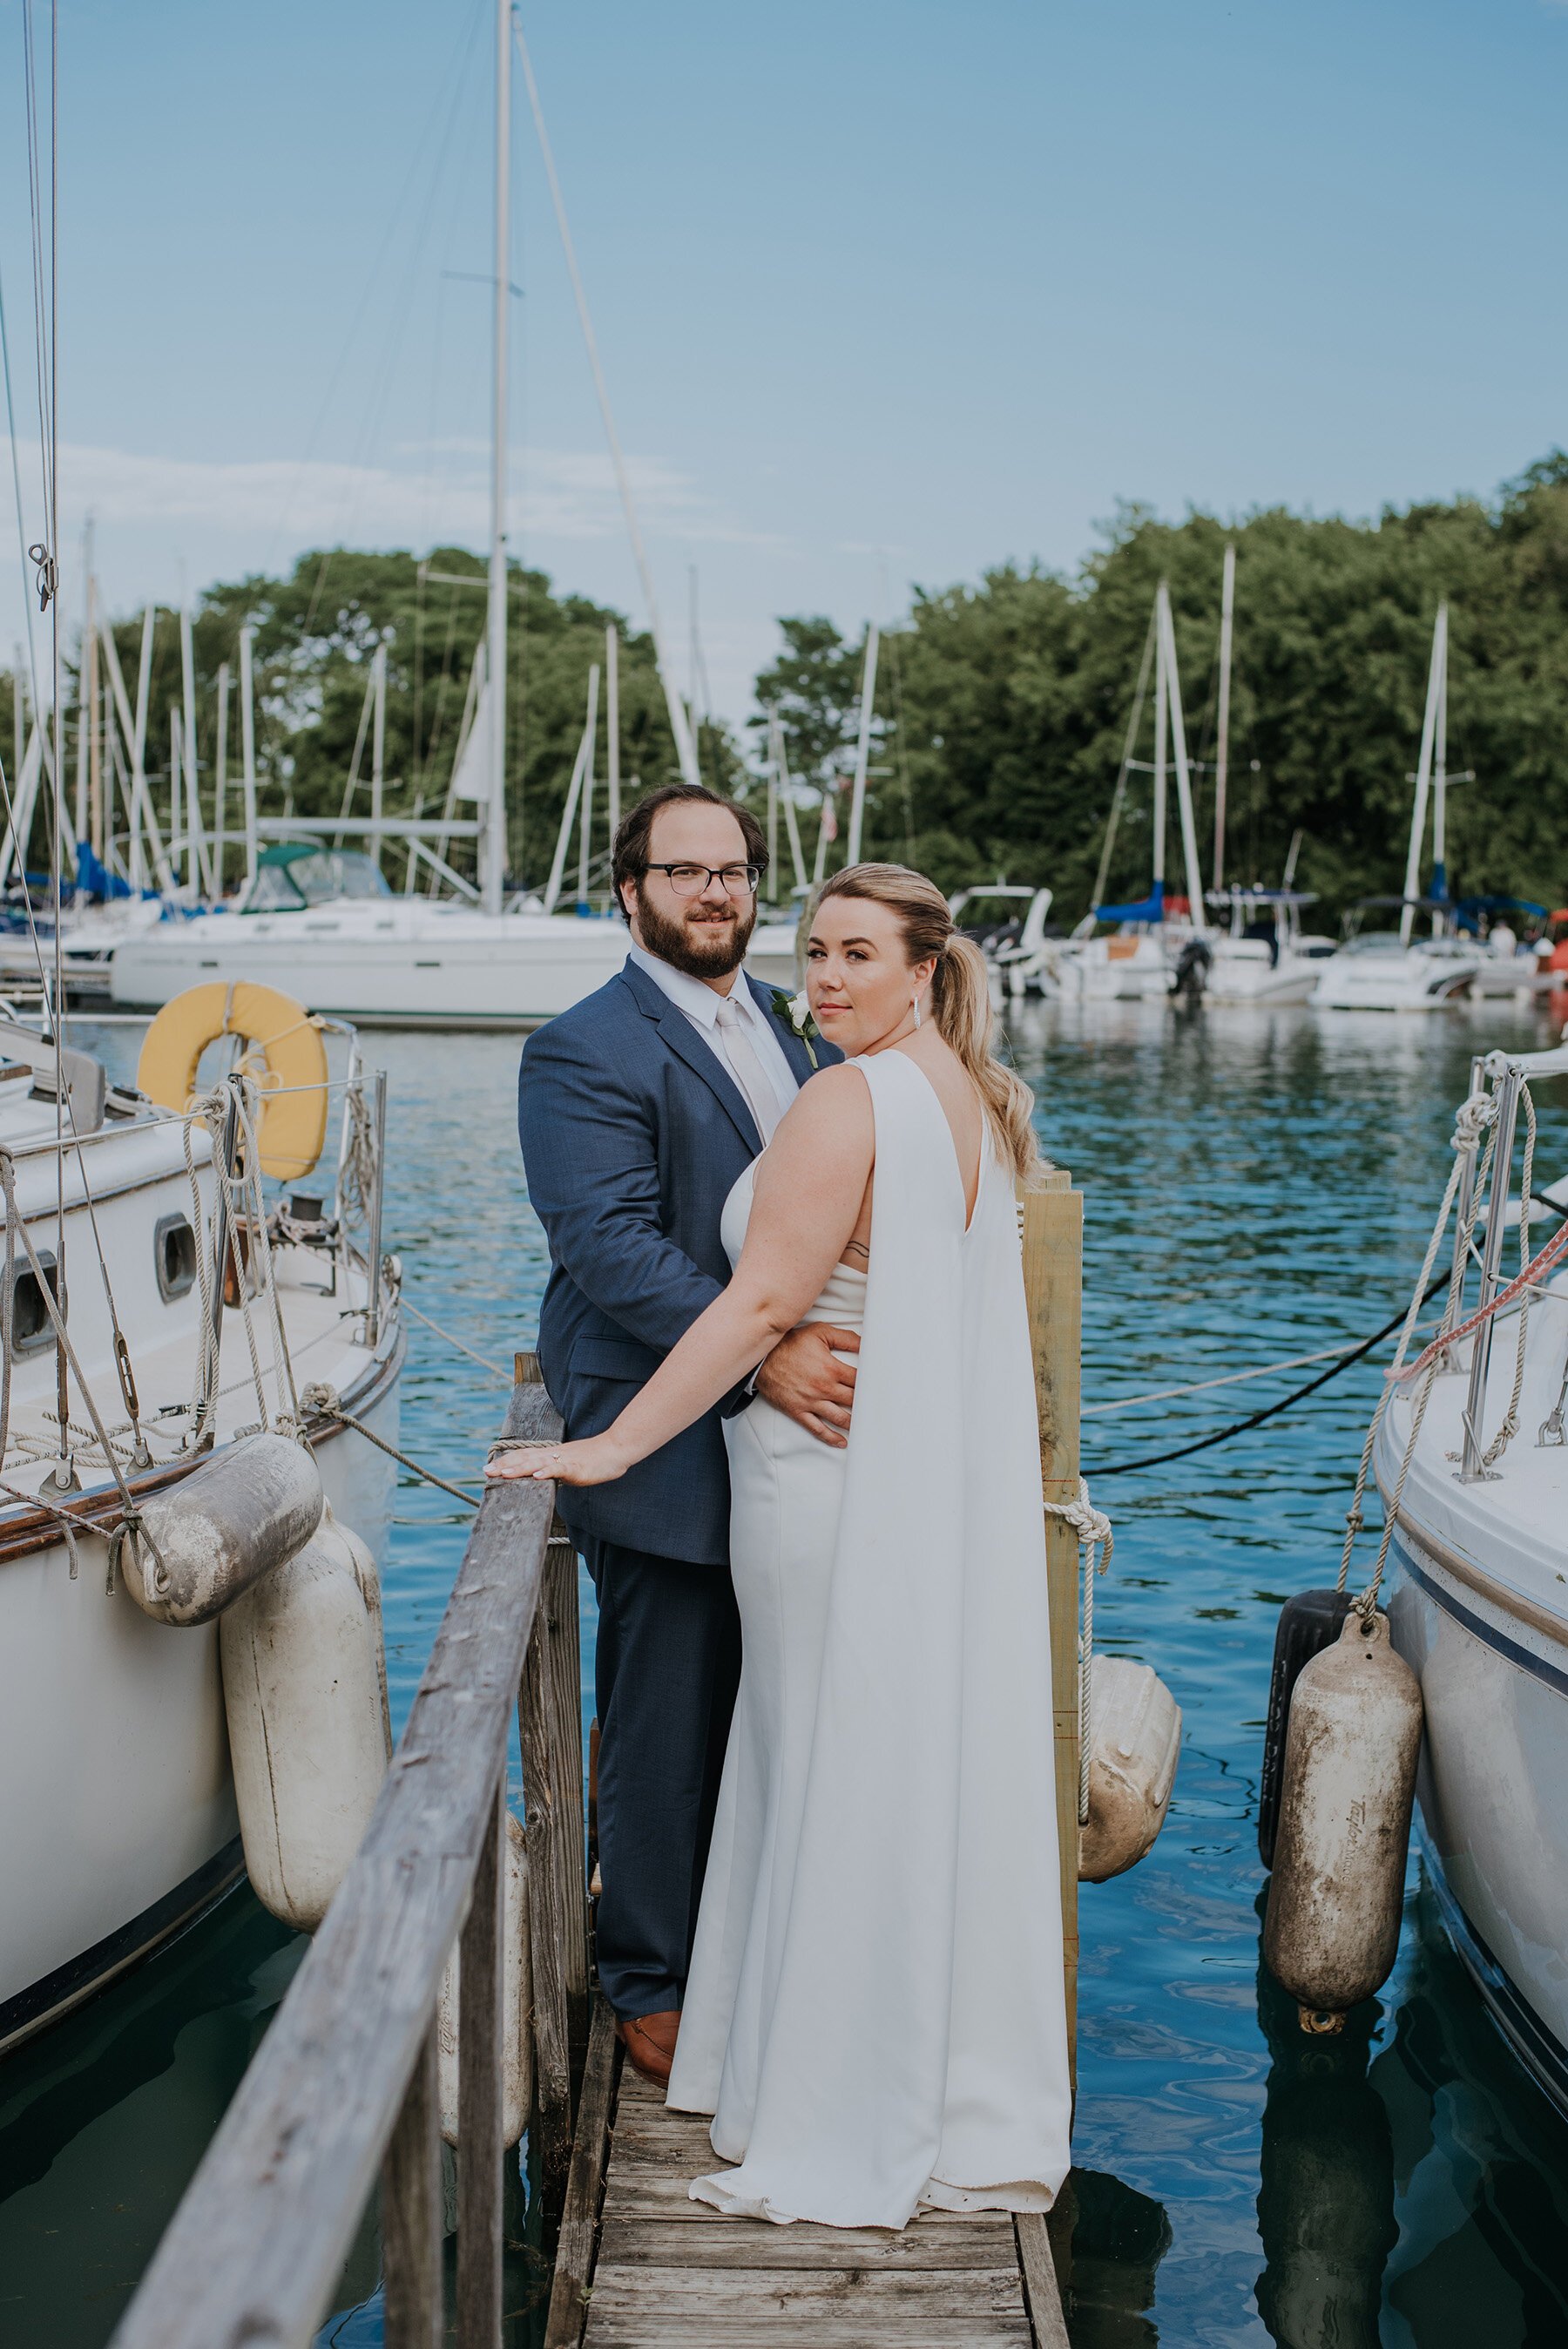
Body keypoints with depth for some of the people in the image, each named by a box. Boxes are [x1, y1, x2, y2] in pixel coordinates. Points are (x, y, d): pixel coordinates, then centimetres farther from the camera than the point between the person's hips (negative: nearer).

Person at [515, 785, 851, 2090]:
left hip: (793, 1436, 7)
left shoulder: (796, 1027, 15)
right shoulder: (584, 1051, -10)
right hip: (670, 1450, -7)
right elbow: (613, 1246, -20)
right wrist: (759, 1351, -30)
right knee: (667, 1728, 4)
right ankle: (652, 1986, 21)